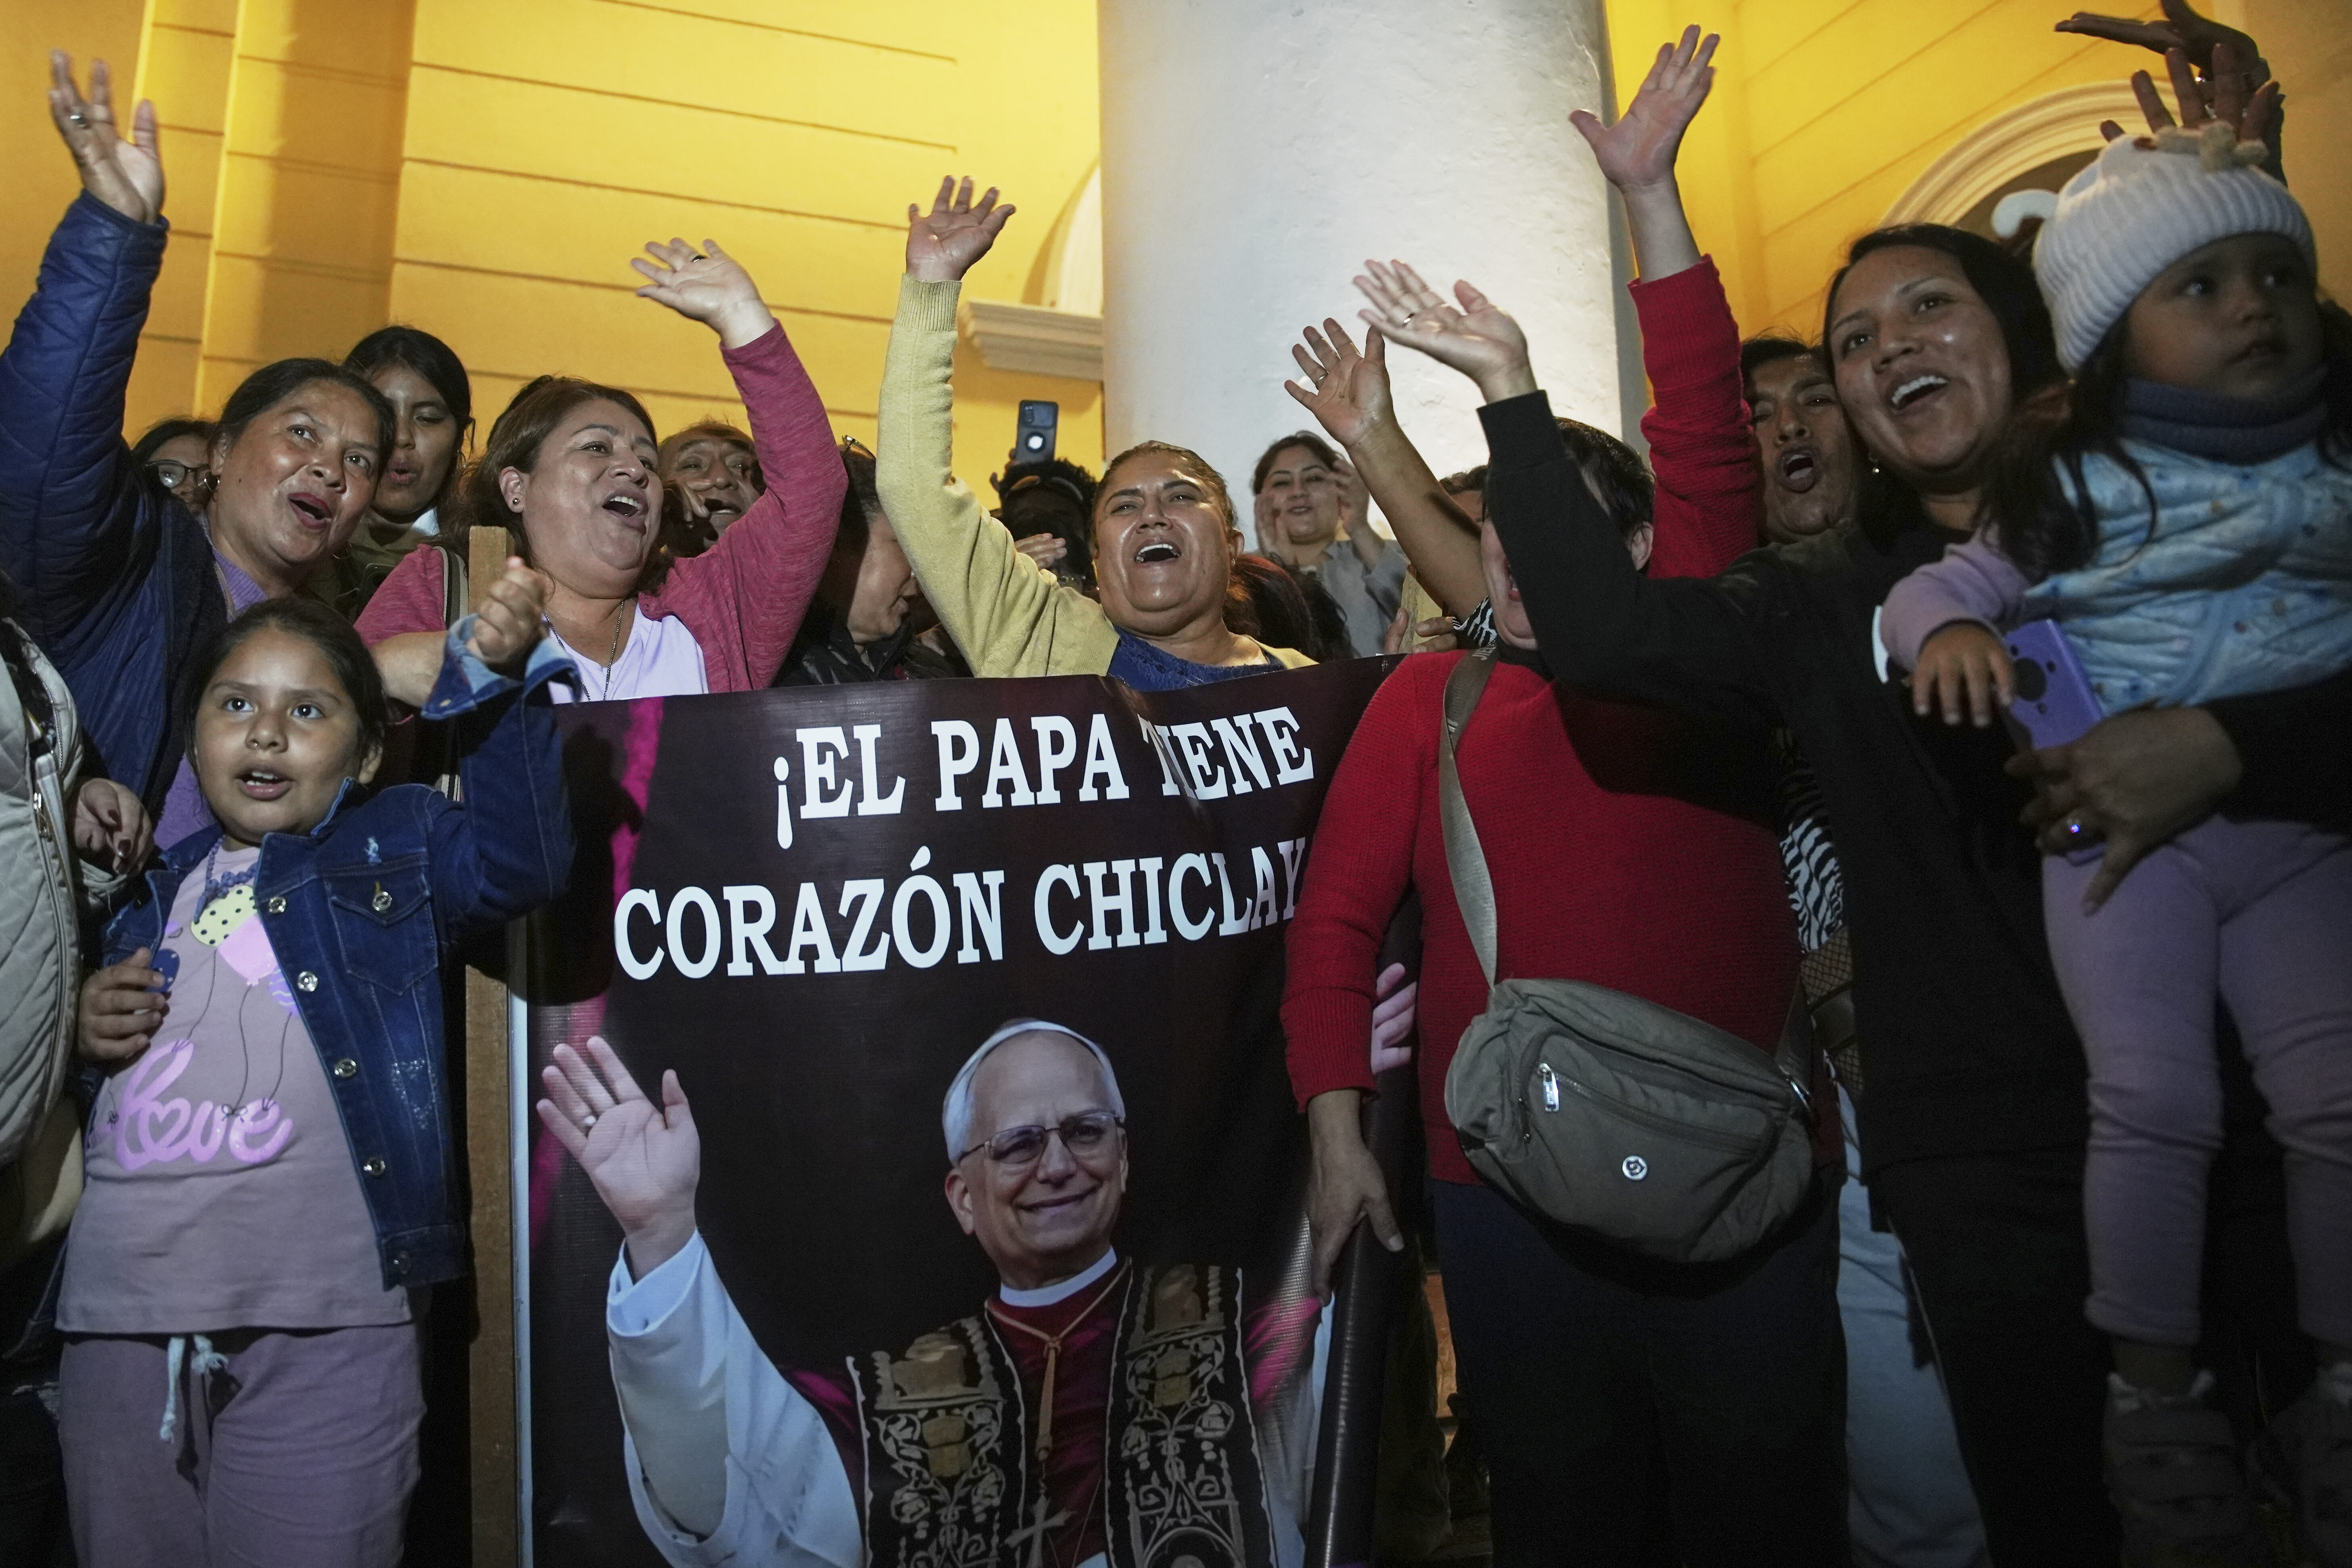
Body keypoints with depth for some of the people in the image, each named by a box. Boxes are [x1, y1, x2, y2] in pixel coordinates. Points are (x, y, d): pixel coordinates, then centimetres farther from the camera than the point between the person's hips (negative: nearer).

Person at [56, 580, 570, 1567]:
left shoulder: (394, 851, 5)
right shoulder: (151, 889, 17)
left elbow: (518, 859, -17)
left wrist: (499, 680, -28)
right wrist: (82, 1034, 4)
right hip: (117, 1319, 5)